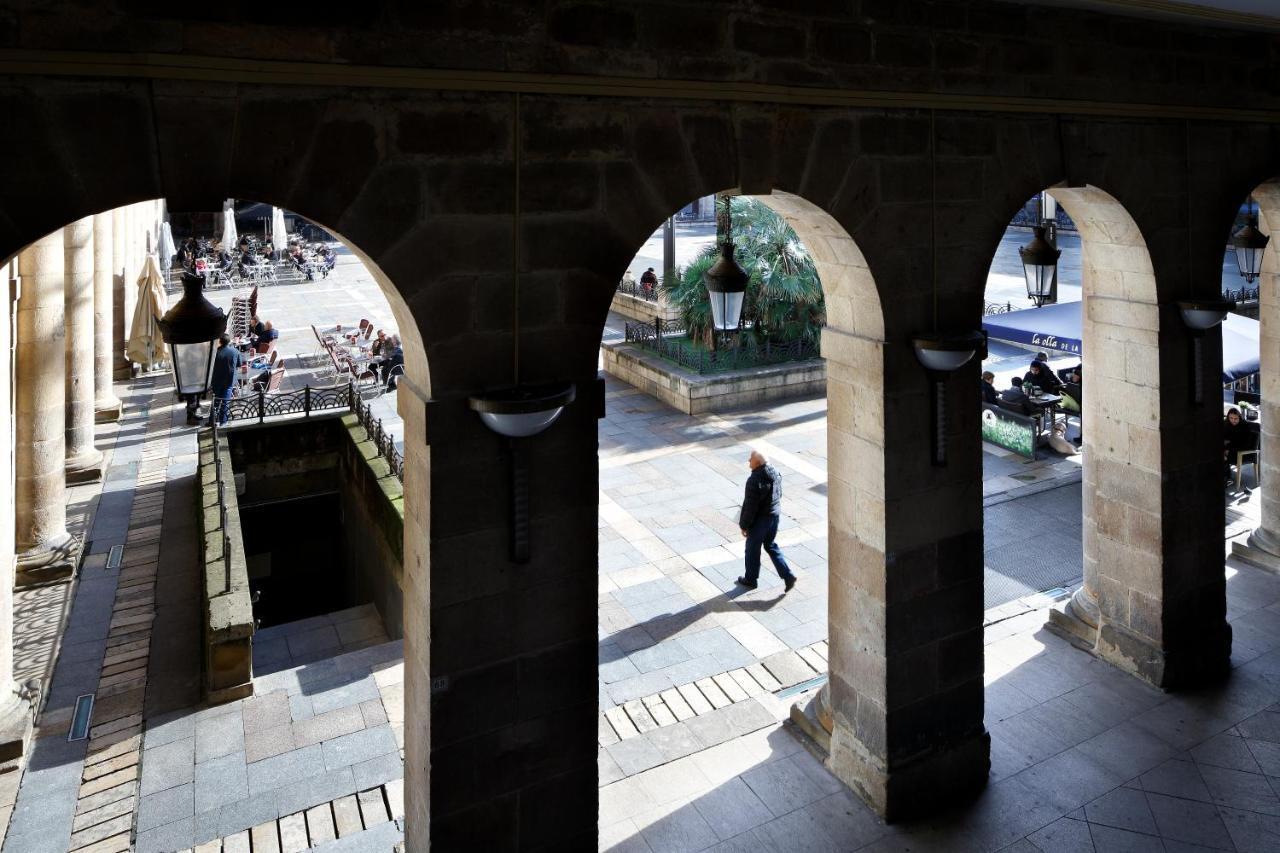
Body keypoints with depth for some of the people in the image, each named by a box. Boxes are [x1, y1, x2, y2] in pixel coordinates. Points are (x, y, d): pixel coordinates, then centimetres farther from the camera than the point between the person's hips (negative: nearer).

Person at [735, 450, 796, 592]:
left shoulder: (754, 480, -28)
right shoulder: (776, 473, -3)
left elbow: (750, 506, -23)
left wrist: (743, 525, -11)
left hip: (759, 520, -7)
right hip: (775, 516, 7)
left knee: (752, 549, 14)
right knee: (771, 546, 23)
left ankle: (750, 579, 31)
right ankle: (788, 575, 16)